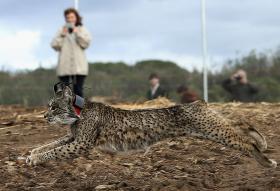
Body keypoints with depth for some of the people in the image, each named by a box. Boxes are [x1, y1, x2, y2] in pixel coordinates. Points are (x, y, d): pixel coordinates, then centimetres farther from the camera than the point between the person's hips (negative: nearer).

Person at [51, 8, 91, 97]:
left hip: (79, 67, 0)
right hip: (65, 67, 0)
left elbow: (86, 43, -4)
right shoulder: (62, 30, 10)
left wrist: (77, 33, -14)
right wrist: (62, 35, -11)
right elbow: (55, 46, 2)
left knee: (78, 91, -1)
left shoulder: (82, 29, 10)